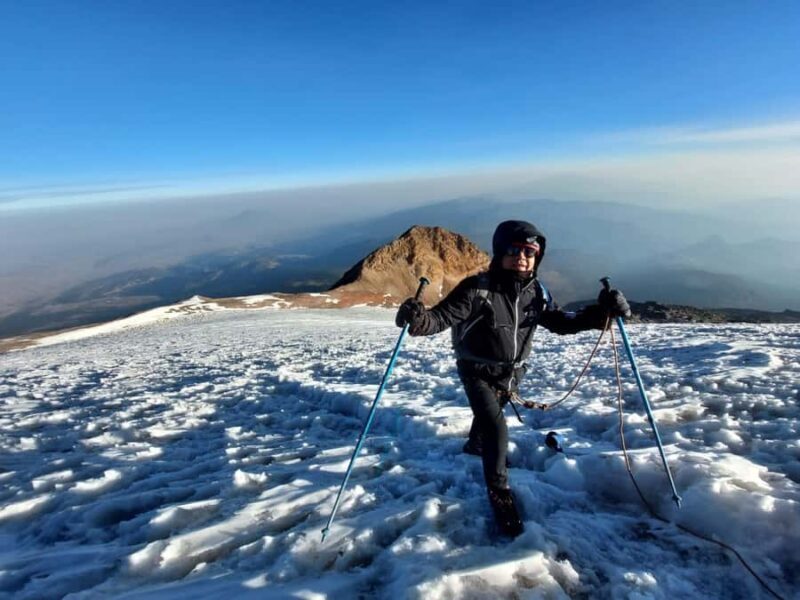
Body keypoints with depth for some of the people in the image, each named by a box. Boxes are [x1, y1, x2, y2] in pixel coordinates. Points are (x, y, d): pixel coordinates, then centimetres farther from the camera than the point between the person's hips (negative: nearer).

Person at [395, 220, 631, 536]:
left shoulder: (537, 293, -12)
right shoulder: (477, 288, -28)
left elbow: (561, 322, -3)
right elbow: (442, 315, -32)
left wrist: (601, 312, -18)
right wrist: (420, 319, -56)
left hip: (511, 372, 6)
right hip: (477, 372, -5)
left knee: (490, 414, 29)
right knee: (496, 428, -17)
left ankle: (475, 444, 62)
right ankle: (499, 490, 7)